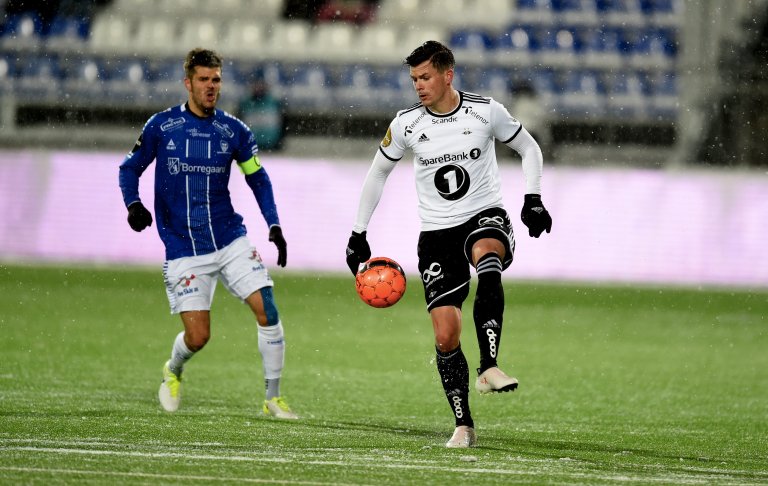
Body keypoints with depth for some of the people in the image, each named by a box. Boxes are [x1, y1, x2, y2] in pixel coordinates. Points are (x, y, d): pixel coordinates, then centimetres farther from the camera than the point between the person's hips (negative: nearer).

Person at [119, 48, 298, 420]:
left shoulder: (233, 131, 2)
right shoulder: (161, 126, -3)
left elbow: (258, 179, 12)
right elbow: (130, 167, 8)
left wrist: (274, 226, 0)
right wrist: (133, 204, -11)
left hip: (231, 240, 2)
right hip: (184, 250, -2)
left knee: (267, 311, -14)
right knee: (197, 337, -6)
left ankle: (273, 397, 0)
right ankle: (173, 371, 31)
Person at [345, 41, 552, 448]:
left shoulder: (486, 112, -6)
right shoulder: (406, 124, -1)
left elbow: (529, 148, 10)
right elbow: (377, 173, 14)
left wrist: (532, 200, -5)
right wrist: (359, 234, 11)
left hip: (485, 215, -2)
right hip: (436, 233, 2)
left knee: (487, 264, -39)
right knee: (446, 337, -7)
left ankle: (488, 368, -39)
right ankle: (463, 426, 6)